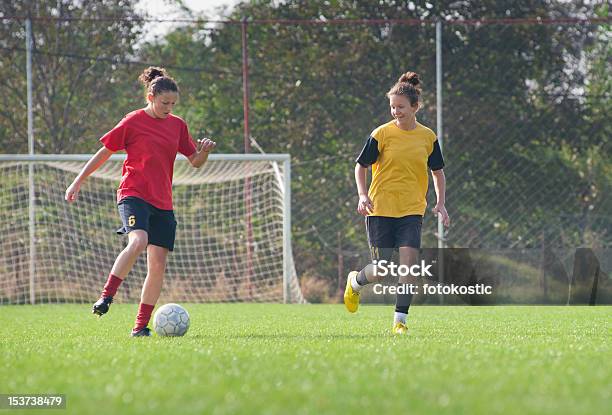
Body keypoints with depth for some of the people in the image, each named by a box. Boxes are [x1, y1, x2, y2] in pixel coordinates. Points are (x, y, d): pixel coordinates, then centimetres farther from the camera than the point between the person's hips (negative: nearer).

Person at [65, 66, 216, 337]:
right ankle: (106, 296, -25)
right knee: (138, 241, -33)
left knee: (158, 264, -2)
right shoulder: (132, 122, -2)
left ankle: (141, 326, 6)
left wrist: (204, 151, -6)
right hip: (133, 193, -5)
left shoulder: (178, 125, 11)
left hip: (162, 202, 5)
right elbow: (103, 153, 5)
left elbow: (195, 162, 17)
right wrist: (78, 182, 5)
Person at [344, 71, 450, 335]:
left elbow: (438, 172, 16)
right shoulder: (381, 134, -5)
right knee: (381, 271, -2)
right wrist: (363, 195, -12)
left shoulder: (428, 137, 4)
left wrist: (440, 203, 4)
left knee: (408, 263, -14)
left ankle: (400, 321, -7)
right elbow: (361, 166, 3)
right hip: (380, 209, -2)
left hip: (412, 211, 2)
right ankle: (355, 281, 32)